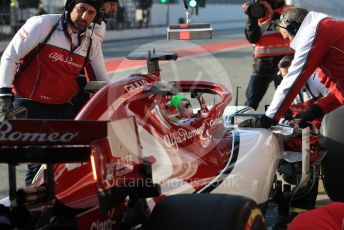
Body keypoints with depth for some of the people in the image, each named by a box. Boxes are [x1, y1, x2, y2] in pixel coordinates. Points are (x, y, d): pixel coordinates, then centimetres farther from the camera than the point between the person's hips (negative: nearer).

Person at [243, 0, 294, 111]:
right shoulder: (257, 13, 10)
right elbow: (252, 38, -2)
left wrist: (273, 14, -20)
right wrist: (251, 17, -13)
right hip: (262, 63, 3)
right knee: (250, 102, 6)